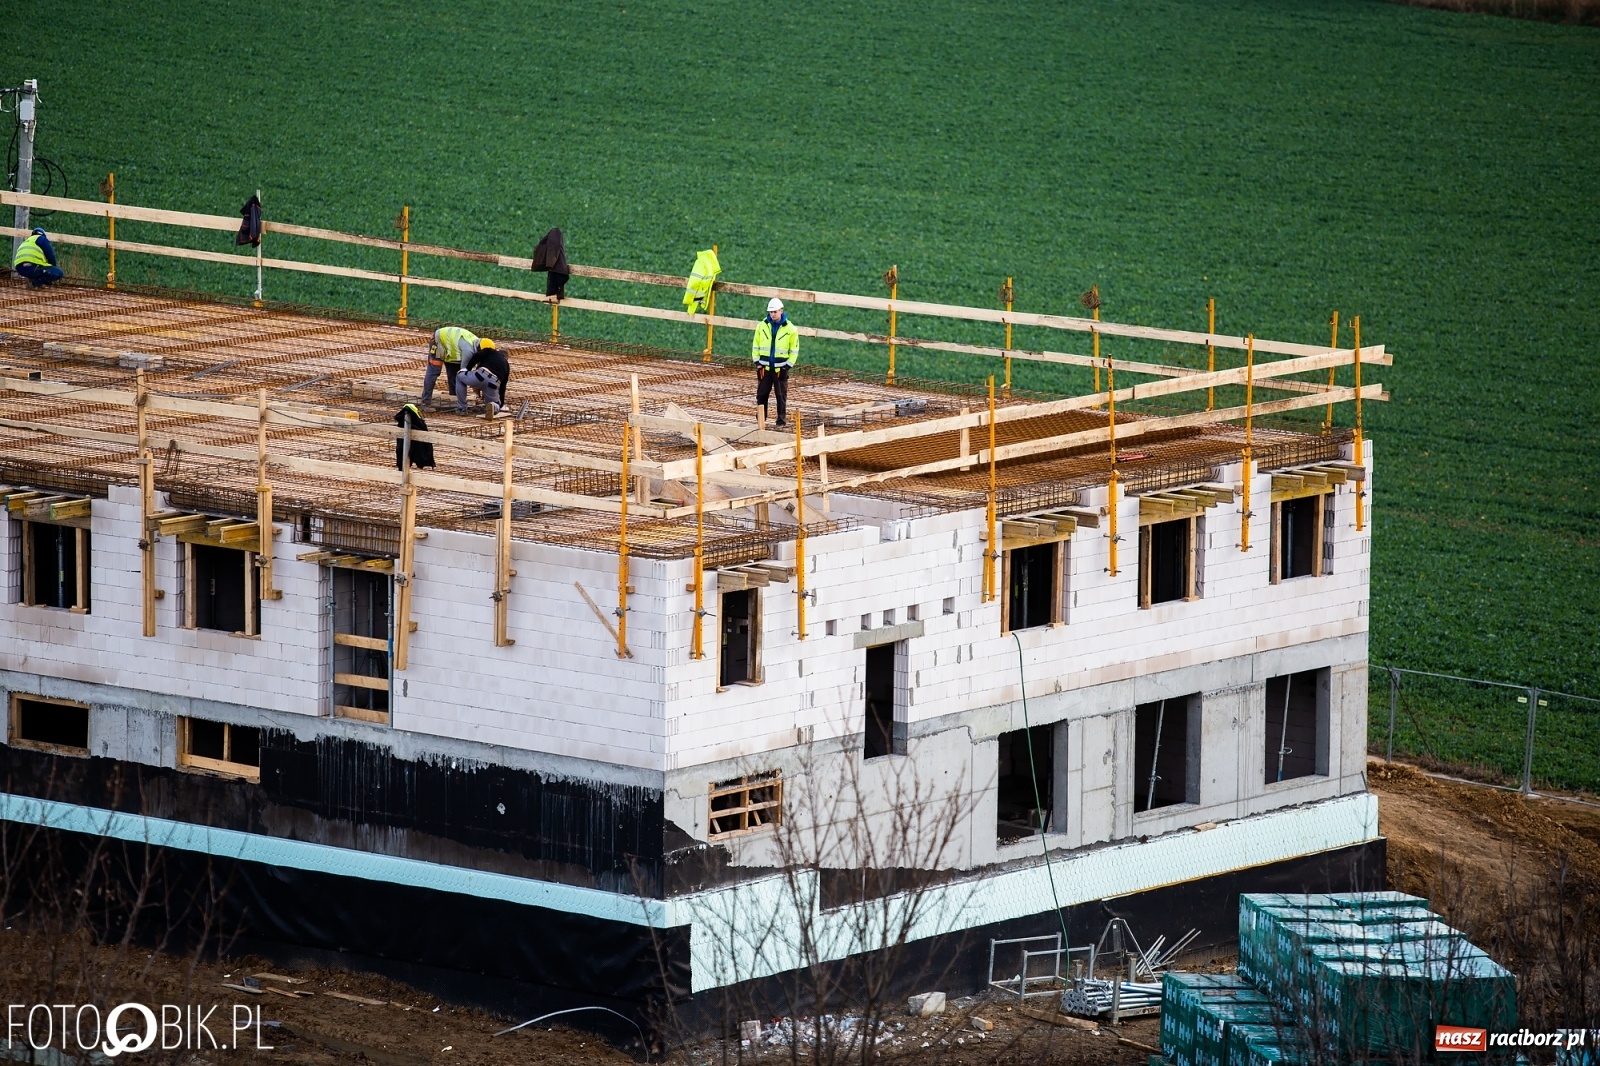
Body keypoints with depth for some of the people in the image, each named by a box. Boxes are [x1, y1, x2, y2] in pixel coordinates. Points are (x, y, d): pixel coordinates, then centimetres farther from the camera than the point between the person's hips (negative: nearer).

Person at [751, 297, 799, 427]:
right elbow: (755, 345, 11)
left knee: (781, 396, 0)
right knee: (761, 394, 3)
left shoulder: (790, 329, -2)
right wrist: (757, 362, 2)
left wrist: (787, 366, -5)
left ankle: (782, 421, 6)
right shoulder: (762, 326, 4)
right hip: (765, 367, 2)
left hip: (780, 368, -2)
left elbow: (794, 350, 3)